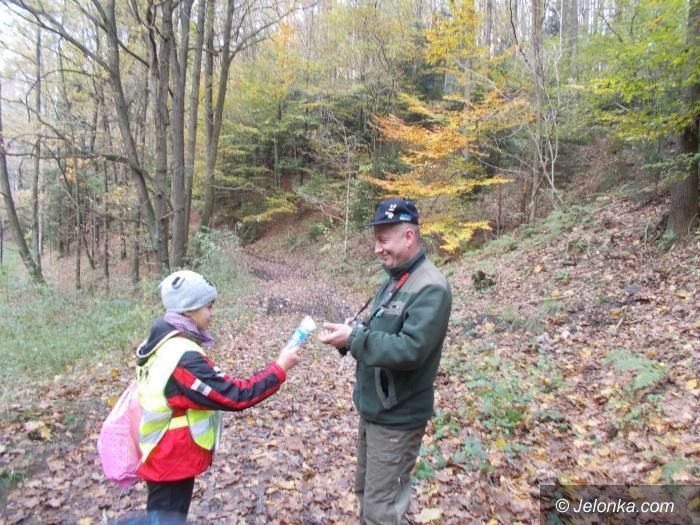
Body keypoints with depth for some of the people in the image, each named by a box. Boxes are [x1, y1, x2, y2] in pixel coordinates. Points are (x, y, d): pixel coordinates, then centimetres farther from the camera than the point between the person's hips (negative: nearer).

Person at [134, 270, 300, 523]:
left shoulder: (162, 344, 0)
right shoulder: (184, 358, -30)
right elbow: (236, 395, -29)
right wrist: (280, 367, -22)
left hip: (165, 457, 9)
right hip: (173, 463, -9)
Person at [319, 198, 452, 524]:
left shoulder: (431, 288, -21)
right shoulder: (395, 279, 8)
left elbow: (410, 349, -30)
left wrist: (353, 338, -26)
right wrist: (349, 333, -5)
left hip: (397, 417, -9)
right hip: (373, 408, 9)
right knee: (366, 492, 23)